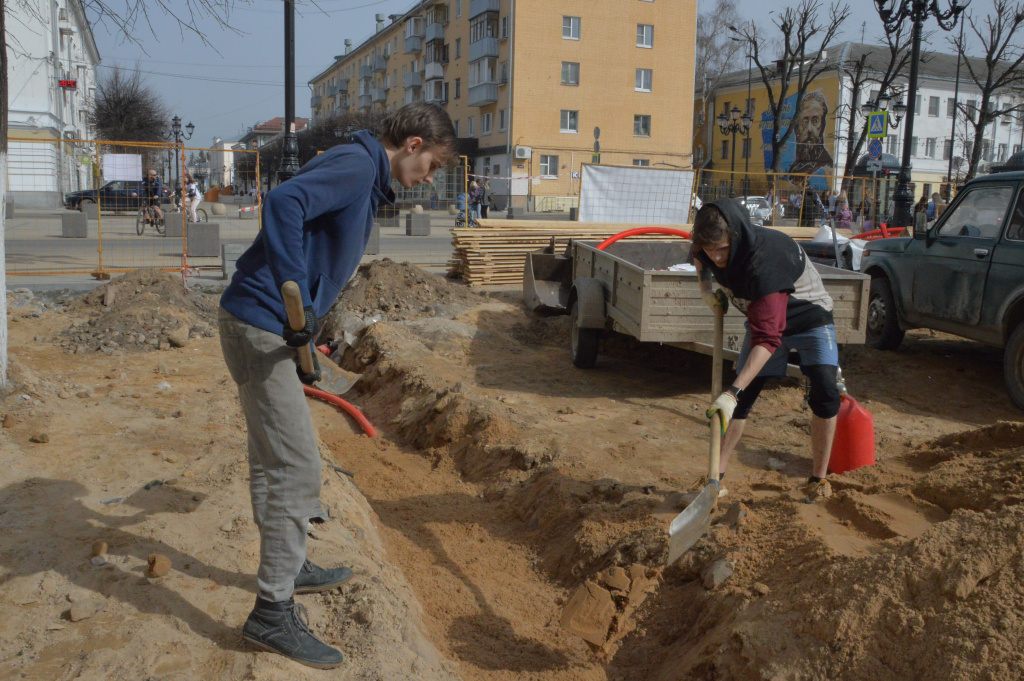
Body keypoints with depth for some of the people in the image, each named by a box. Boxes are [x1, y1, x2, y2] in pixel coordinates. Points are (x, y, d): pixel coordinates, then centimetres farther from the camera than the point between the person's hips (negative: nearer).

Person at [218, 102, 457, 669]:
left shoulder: (365, 180, 18)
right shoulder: (356, 165, -13)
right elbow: (283, 203, -31)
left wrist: (302, 350, 23)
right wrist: (297, 303, -35)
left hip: (263, 325, 11)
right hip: (260, 324, -11)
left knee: (272, 461, 21)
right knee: (297, 469, -7)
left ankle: (288, 567, 37)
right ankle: (273, 612, 2)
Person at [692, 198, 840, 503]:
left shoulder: (762, 263, -42)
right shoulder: (714, 251, -21)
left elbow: (767, 338, -46)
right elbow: (699, 256, 10)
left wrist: (732, 393, -51)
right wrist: (706, 288, -10)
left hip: (810, 318, -5)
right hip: (764, 318, 6)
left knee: (825, 390, -22)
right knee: (742, 395, -3)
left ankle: (819, 478, -6)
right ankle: (716, 473, 4)